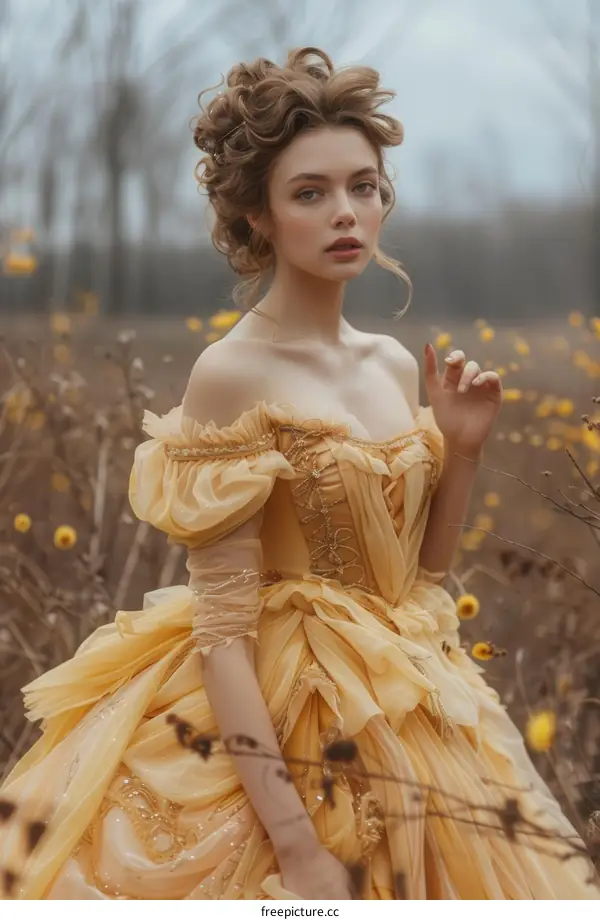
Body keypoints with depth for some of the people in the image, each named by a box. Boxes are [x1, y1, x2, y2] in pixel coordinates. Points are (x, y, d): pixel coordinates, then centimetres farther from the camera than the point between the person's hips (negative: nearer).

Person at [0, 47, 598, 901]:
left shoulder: (396, 364, 4)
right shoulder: (232, 374, -16)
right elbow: (222, 624, -19)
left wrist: (465, 448, -3)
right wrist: (296, 846, -23)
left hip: (418, 727, 7)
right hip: (284, 732, -6)